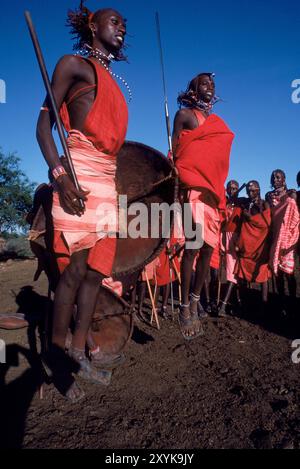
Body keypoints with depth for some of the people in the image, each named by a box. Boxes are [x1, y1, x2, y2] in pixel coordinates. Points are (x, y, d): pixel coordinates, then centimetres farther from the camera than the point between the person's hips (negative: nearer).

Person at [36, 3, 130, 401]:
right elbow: (44, 122, -4)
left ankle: (78, 352, 15)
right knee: (75, 270, -8)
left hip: (108, 178, 8)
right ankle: (57, 357, 7)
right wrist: (59, 174, -19)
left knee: (97, 270, 4)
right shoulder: (73, 63, 6)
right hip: (78, 174, -7)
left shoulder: (112, 80, 27)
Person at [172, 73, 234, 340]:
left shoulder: (217, 122, 24)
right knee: (193, 247, -12)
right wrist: (180, 185, -12)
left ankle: (195, 302, 19)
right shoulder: (185, 114, 7)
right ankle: (185, 308, -2)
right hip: (193, 187, -6)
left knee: (209, 249, 5)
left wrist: (221, 192, 14)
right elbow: (175, 152, 0)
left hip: (214, 190, 7)